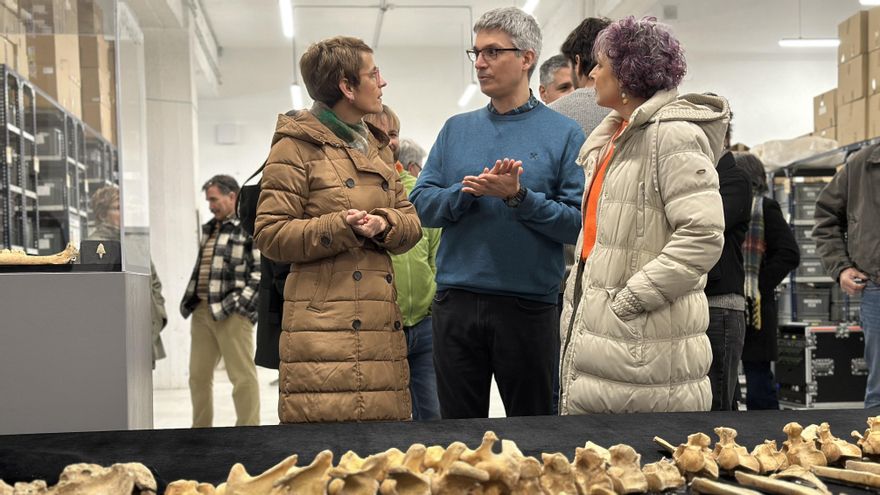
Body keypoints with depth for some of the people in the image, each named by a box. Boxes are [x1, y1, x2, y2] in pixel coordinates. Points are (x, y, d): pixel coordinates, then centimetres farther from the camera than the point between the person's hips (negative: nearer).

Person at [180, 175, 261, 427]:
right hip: (202, 310, 8)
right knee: (198, 376, 12)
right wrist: (190, 303, 18)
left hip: (231, 313, -8)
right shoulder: (209, 229, 20)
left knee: (242, 376, -5)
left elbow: (260, 272, -12)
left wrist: (239, 302, -16)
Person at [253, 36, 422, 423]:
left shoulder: (375, 146, 21)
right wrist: (340, 227, -17)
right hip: (324, 329, -6)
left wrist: (383, 225, -5)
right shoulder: (297, 146, -1)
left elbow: (411, 222, 18)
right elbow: (270, 234, -6)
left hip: (380, 329, 7)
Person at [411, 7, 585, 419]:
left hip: (529, 304, -3)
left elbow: (577, 224, -9)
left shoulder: (563, 133, -1)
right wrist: (467, 191, -14)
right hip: (455, 303, 3)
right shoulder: (456, 129, 11)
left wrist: (519, 196, -20)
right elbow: (422, 204, 3)